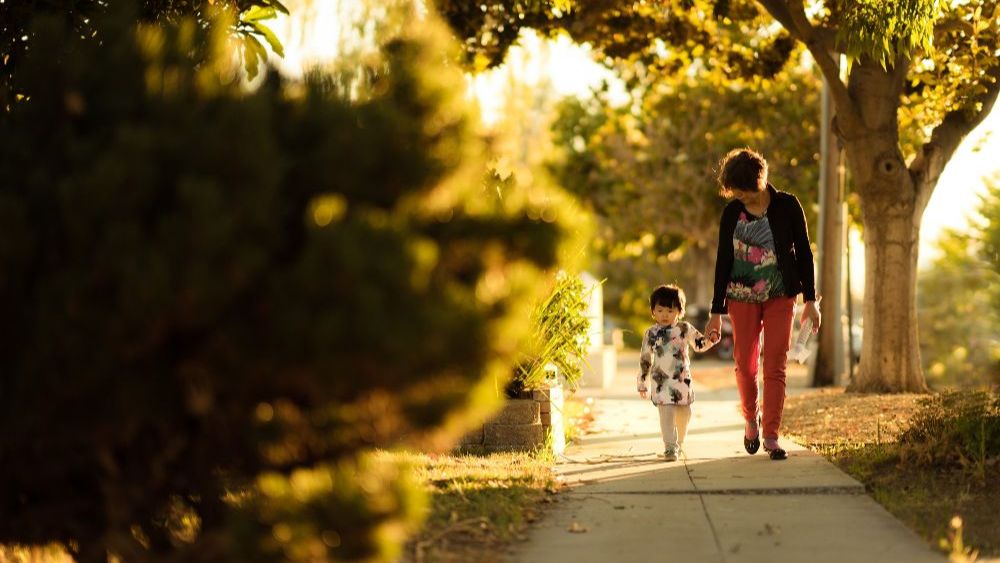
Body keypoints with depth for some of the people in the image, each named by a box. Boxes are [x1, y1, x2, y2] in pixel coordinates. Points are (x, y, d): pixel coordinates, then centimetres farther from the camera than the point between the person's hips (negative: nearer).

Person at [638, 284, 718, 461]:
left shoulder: (685, 329, 3)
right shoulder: (651, 334, 2)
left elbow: (699, 344, 14)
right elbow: (645, 359, 8)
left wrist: (710, 340, -9)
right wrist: (642, 383, 9)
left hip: (683, 380, 2)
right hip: (662, 382, -2)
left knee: (684, 414, 12)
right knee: (666, 413, -14)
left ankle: (678, 443, 31)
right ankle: (670, 447, -15)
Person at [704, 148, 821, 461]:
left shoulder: (787, 206, -6)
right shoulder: (732, 213, -1)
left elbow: (803, 253, 0)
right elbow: (723, 262, 2)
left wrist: (810, 300, -5)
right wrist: (716, 312, 1)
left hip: (780, 297, -1)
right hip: (742, 298, 1)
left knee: (775, 366, -7)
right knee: (745, 365, 4)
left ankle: (771, 435, -5)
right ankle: (751, 419, 29)